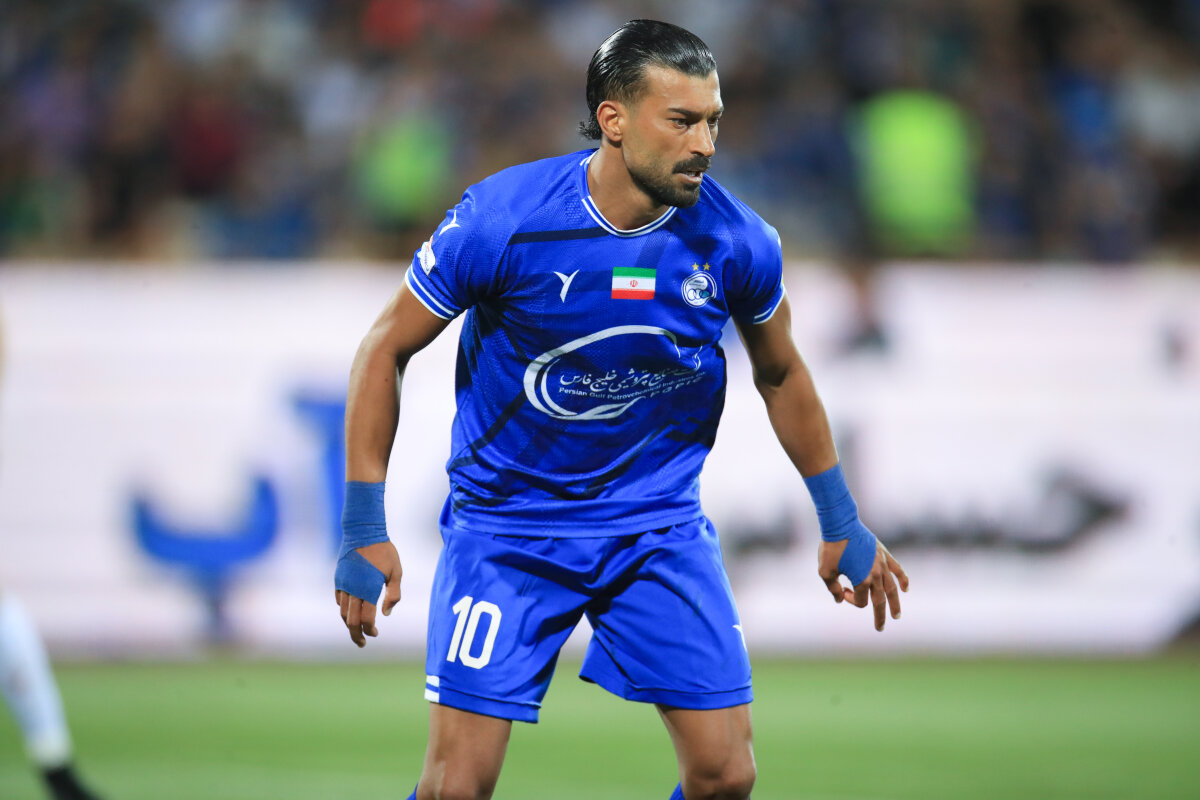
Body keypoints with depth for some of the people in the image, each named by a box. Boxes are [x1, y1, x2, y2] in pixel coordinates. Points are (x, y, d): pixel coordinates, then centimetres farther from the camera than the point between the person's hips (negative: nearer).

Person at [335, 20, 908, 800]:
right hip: (506, 523, -2)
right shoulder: (499, 221, -19)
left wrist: (842, 523, 15)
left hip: (660, 523, 2)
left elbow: (781, 373, 9)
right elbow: (386, 352, -7)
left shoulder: (736, 242, -11)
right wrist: (364, 529, -10)